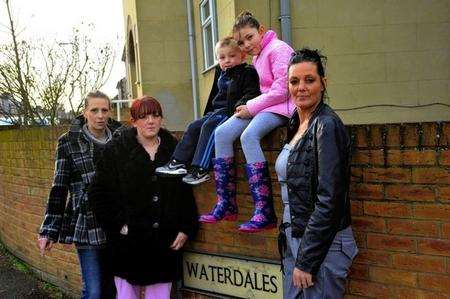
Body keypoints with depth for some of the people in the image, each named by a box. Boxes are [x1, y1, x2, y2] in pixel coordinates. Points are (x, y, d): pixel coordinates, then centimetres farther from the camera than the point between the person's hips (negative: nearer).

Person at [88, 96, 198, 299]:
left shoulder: (173, 149, 6)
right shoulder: (116, 151, -1)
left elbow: (186, 193, 9)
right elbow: (98, 193, -1)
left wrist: (186, 228, 1)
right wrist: (118, 225, -7)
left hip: (165, 243, 2)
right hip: (129, 242, -2)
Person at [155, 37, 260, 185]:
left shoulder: (247, 73, -4)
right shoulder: (221, 73, 21)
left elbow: (252, 93, -14)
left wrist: (241, 105, -31)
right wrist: (207, 114, 26)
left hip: (230, 111, -9)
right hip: (216, 111, 9)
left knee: (209, 127, -27)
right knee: (193, 127, -2)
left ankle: (200, 169, -30)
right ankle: (178, 163, -3)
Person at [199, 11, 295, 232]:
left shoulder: (278, 49, -9)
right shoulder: (258, 57, 19)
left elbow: (281, 91, -16)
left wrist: (251, 107, -14)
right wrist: (249, 107, 0)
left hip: (281, 107, -9)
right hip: (264, 105, 9)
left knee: (248, 135, -33)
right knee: (222, 133, -9)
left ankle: (264, 213, -34)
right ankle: (226, 204, -9)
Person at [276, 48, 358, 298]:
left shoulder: (327, 125, -15)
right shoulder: (296, 124, 10)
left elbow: (329, 200, -20)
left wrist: (306, 261, -18)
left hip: (323, 245, -8)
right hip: (295, 240, 8)